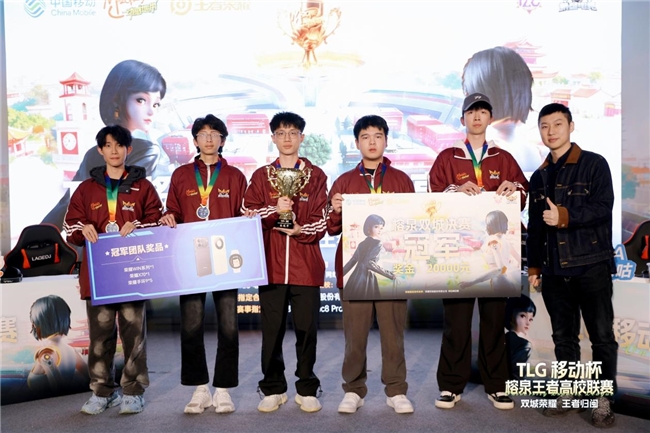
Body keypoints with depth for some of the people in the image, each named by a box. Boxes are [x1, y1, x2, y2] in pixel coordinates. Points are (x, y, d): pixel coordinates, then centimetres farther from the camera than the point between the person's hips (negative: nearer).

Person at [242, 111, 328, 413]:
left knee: (306, 328, 4)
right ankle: (273, 389, 20)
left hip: (306, 264, -1)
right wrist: (274, 210, -15)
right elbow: (247, 216, 2)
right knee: (272, 329, 6)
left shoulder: (316, 176, 7)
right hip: (270, 264, 1)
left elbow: (321, 221, 3)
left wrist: (301, 229, -17)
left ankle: (307, 390, 18)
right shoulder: (260, 176, 10)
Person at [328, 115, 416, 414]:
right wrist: (335, 211, -12)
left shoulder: (402, 180, 11)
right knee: (354, 334, 3)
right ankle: (353, 391, 15)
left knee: (393, 333, 3)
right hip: (354, 267, 0)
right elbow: (332, 229, 8)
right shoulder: (344, 181, 11)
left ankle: (396, 391, 14)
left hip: (392, 266, 0)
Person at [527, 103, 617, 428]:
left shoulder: (594, 164, 0)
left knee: (601, 335, 0)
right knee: (563, 336, 11)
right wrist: (534, 266, 12)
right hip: (555, 270, 5)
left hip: (591, 265, -5)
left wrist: (564, 216, -20)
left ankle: (603, 400, 11)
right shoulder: (539, 177, 14)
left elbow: (603, 207, -13)